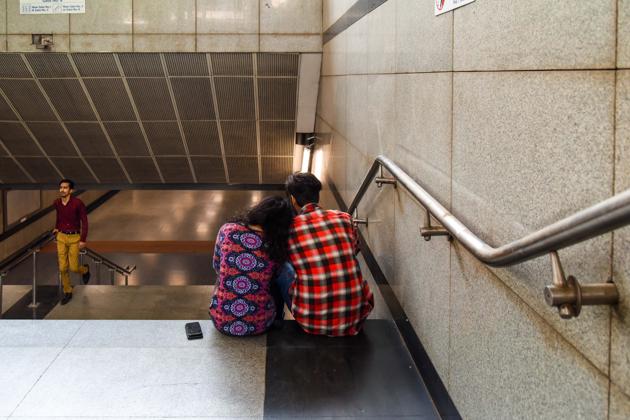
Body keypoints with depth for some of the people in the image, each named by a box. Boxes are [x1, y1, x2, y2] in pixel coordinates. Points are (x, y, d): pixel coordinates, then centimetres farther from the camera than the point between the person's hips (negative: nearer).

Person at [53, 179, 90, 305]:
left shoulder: (78, 203, -20)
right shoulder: (56, 203, -5)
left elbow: (84, 221, -12)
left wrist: (83, 240, -15)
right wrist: (57, 228, 12)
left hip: (74, 238, -4)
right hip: (61, 237, 4)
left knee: (74, 268, -1)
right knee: (63, 267, 2)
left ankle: (85, 270, 35)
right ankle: (67, 292, 19)